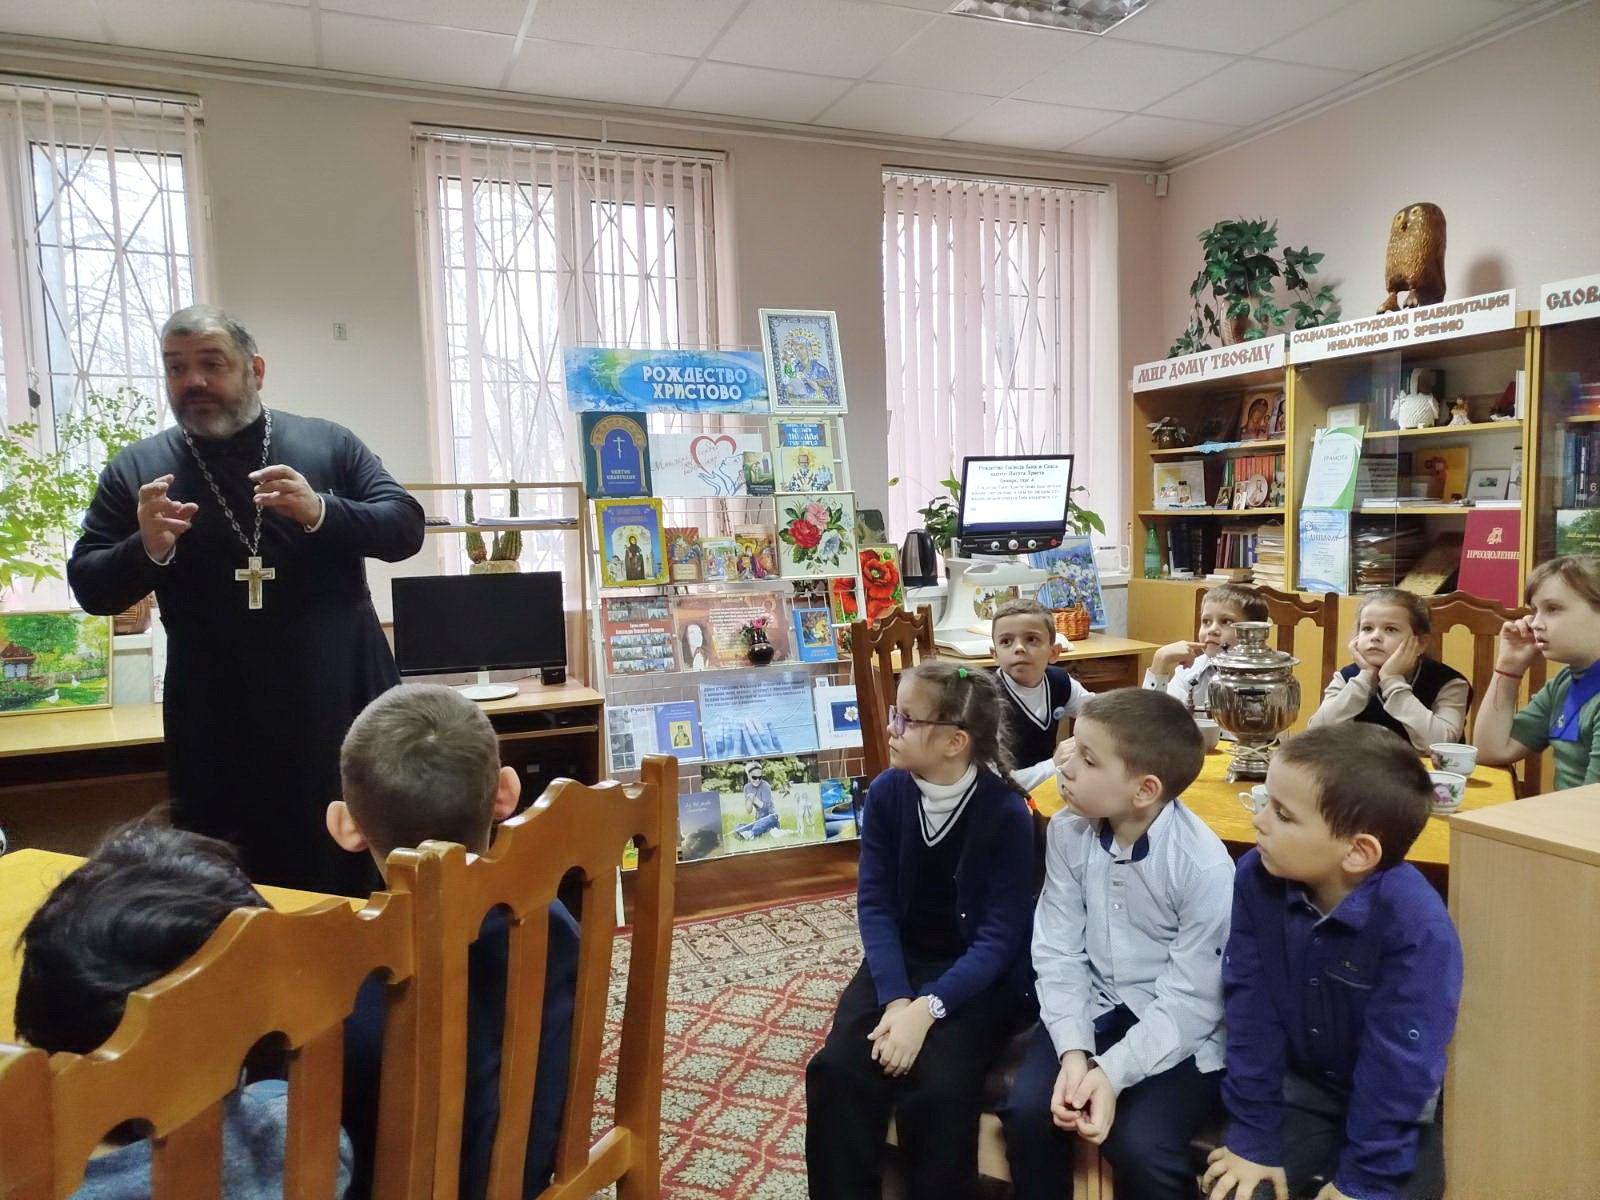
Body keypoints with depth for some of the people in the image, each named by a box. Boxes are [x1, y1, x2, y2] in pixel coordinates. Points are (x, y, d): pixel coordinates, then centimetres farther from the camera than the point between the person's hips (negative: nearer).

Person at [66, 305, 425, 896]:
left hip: (345, 710, 0)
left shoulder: (329, 444, 3)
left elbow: (406, 526, -3)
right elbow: (89, 587, 6)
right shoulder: (136, 469, 5)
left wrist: (320, 510, -20)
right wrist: (147, 547, -15)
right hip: (219, 730, 1)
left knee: (364, 880, 11)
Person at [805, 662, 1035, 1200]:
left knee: (936, 1088, -25)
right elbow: (875, 904, -7)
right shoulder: (886, 793, -6)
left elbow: (1000, 934, -18)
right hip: (900, 961, 4)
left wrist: (927, 1008, -28)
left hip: (980, 974, -3)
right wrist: (895, 998, -21)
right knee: (837, 1068, -18)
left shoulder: (1006, 812, -17)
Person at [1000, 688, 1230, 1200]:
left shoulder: (1205, 866, -22)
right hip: (1094, 1005, 4)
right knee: (1028, 1111, -16)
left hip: (1178, 1031, -4)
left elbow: (1191, 1002, -19)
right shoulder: (1068, 831, -8)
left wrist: (1112, 1072, -28)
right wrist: (1074, 1052, -20)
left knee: (1141, 1147, -24)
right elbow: (1058, 952, -7)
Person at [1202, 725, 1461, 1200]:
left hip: (1402, 1110, -2)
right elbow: (1251, 1010, -12)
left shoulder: (1416, 926, -30)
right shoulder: (1257, 878, -18)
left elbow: (1399, 1065, -22)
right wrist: (1254, 1136, -8)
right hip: (1302, 1088, 3)